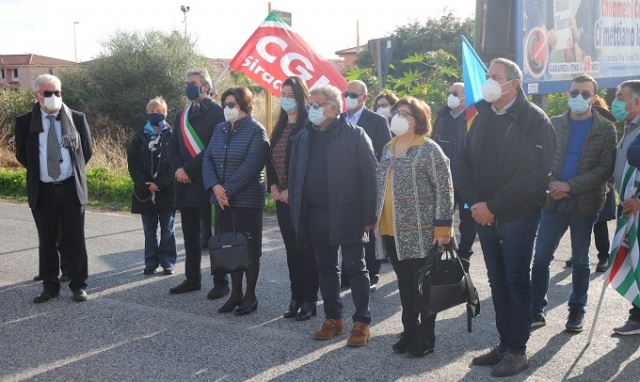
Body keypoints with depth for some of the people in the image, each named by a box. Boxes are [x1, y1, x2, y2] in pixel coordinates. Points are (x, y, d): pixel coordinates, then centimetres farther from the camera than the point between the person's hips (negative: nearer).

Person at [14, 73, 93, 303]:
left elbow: (87, 150, 11)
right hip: (42, 190, 1)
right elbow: (21, 154, 12)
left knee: (74, 239, 3)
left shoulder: (77, 119, 0)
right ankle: (49, 286, 17)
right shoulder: (25, 122, 0)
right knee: (46, 241, 8)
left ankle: (78, 286, 11)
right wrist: (37, 171, 11)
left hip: (71, 188, -1)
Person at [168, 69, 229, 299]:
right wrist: (178, 169, -5)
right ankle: (192, 279, 21)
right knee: (190, 235, 12)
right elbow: (173, 145, 13)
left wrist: (189, 169, -16)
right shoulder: (182, 115, 16)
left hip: (207, 184, -7)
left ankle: (221, 282, 5)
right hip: (186, 184, 7)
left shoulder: (217, 113, -6)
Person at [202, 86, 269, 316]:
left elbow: (250, 166, -17)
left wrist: (228, 191, -18)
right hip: (223, 200, 6)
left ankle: (250, 295, 12)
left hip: (247, 200, -6)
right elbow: (208, 159, 6)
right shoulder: (220, 129, 12)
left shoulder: (256, 131, -8)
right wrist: (215, 187, -11)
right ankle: (235, 293, 21)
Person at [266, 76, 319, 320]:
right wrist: (273, 187, 0)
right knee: (291, 248, 10)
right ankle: (296, 298, 17)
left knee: (306, 249, -1)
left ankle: (309, 300, 6)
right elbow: (271, 158, 13)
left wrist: (292, 190, -15)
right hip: (283, 198, 7)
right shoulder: (280, 127, 14)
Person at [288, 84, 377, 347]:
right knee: (326, 268, 13)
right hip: (316, 215, 5)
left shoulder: (354, 135, -5)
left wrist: (369, 216, -13)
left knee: (356, 269, 3)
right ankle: (333, 318, 24)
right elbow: (294, 177, 11)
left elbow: (369, 175, -9)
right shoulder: (303, 138, 10)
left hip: (348, 214, -5)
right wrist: (296, 213, 4)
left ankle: (362, 322, 11)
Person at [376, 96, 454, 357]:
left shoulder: (429, 150, -8)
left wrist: (442, 227, -15)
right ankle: (409, 331, 26)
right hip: (392, 230, 6)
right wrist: (376, 219, 15)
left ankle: (426, 337, 15)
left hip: (420, 231, -6)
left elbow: (444, 191, -11)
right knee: (404, 283, 14)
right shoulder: (387, 149, 12)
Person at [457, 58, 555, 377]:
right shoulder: (481, 117, 11)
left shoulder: (534, 120, -9)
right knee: (497, 281, 12)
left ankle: (517, 351, 10)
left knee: (517, 281, 1)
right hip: (484, 215, 6)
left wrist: (493, 206, -17)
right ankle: (504, 343, 23)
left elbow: (532, 172, -18)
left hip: (517, 216, -6)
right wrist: (475, 202, -6)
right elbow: (464, 162, 9)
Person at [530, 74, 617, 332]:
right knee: (540, 258, 1)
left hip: (585, 204, -2)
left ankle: (577, 311, 21)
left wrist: (570, 185, -16)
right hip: (554, 201, 2)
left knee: (580, 261, 9)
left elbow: (606, 168, -8)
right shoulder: (554, 124, 7)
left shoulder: (605, 129, -1)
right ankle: (536, 310, 10)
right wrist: (551, 184, -12)